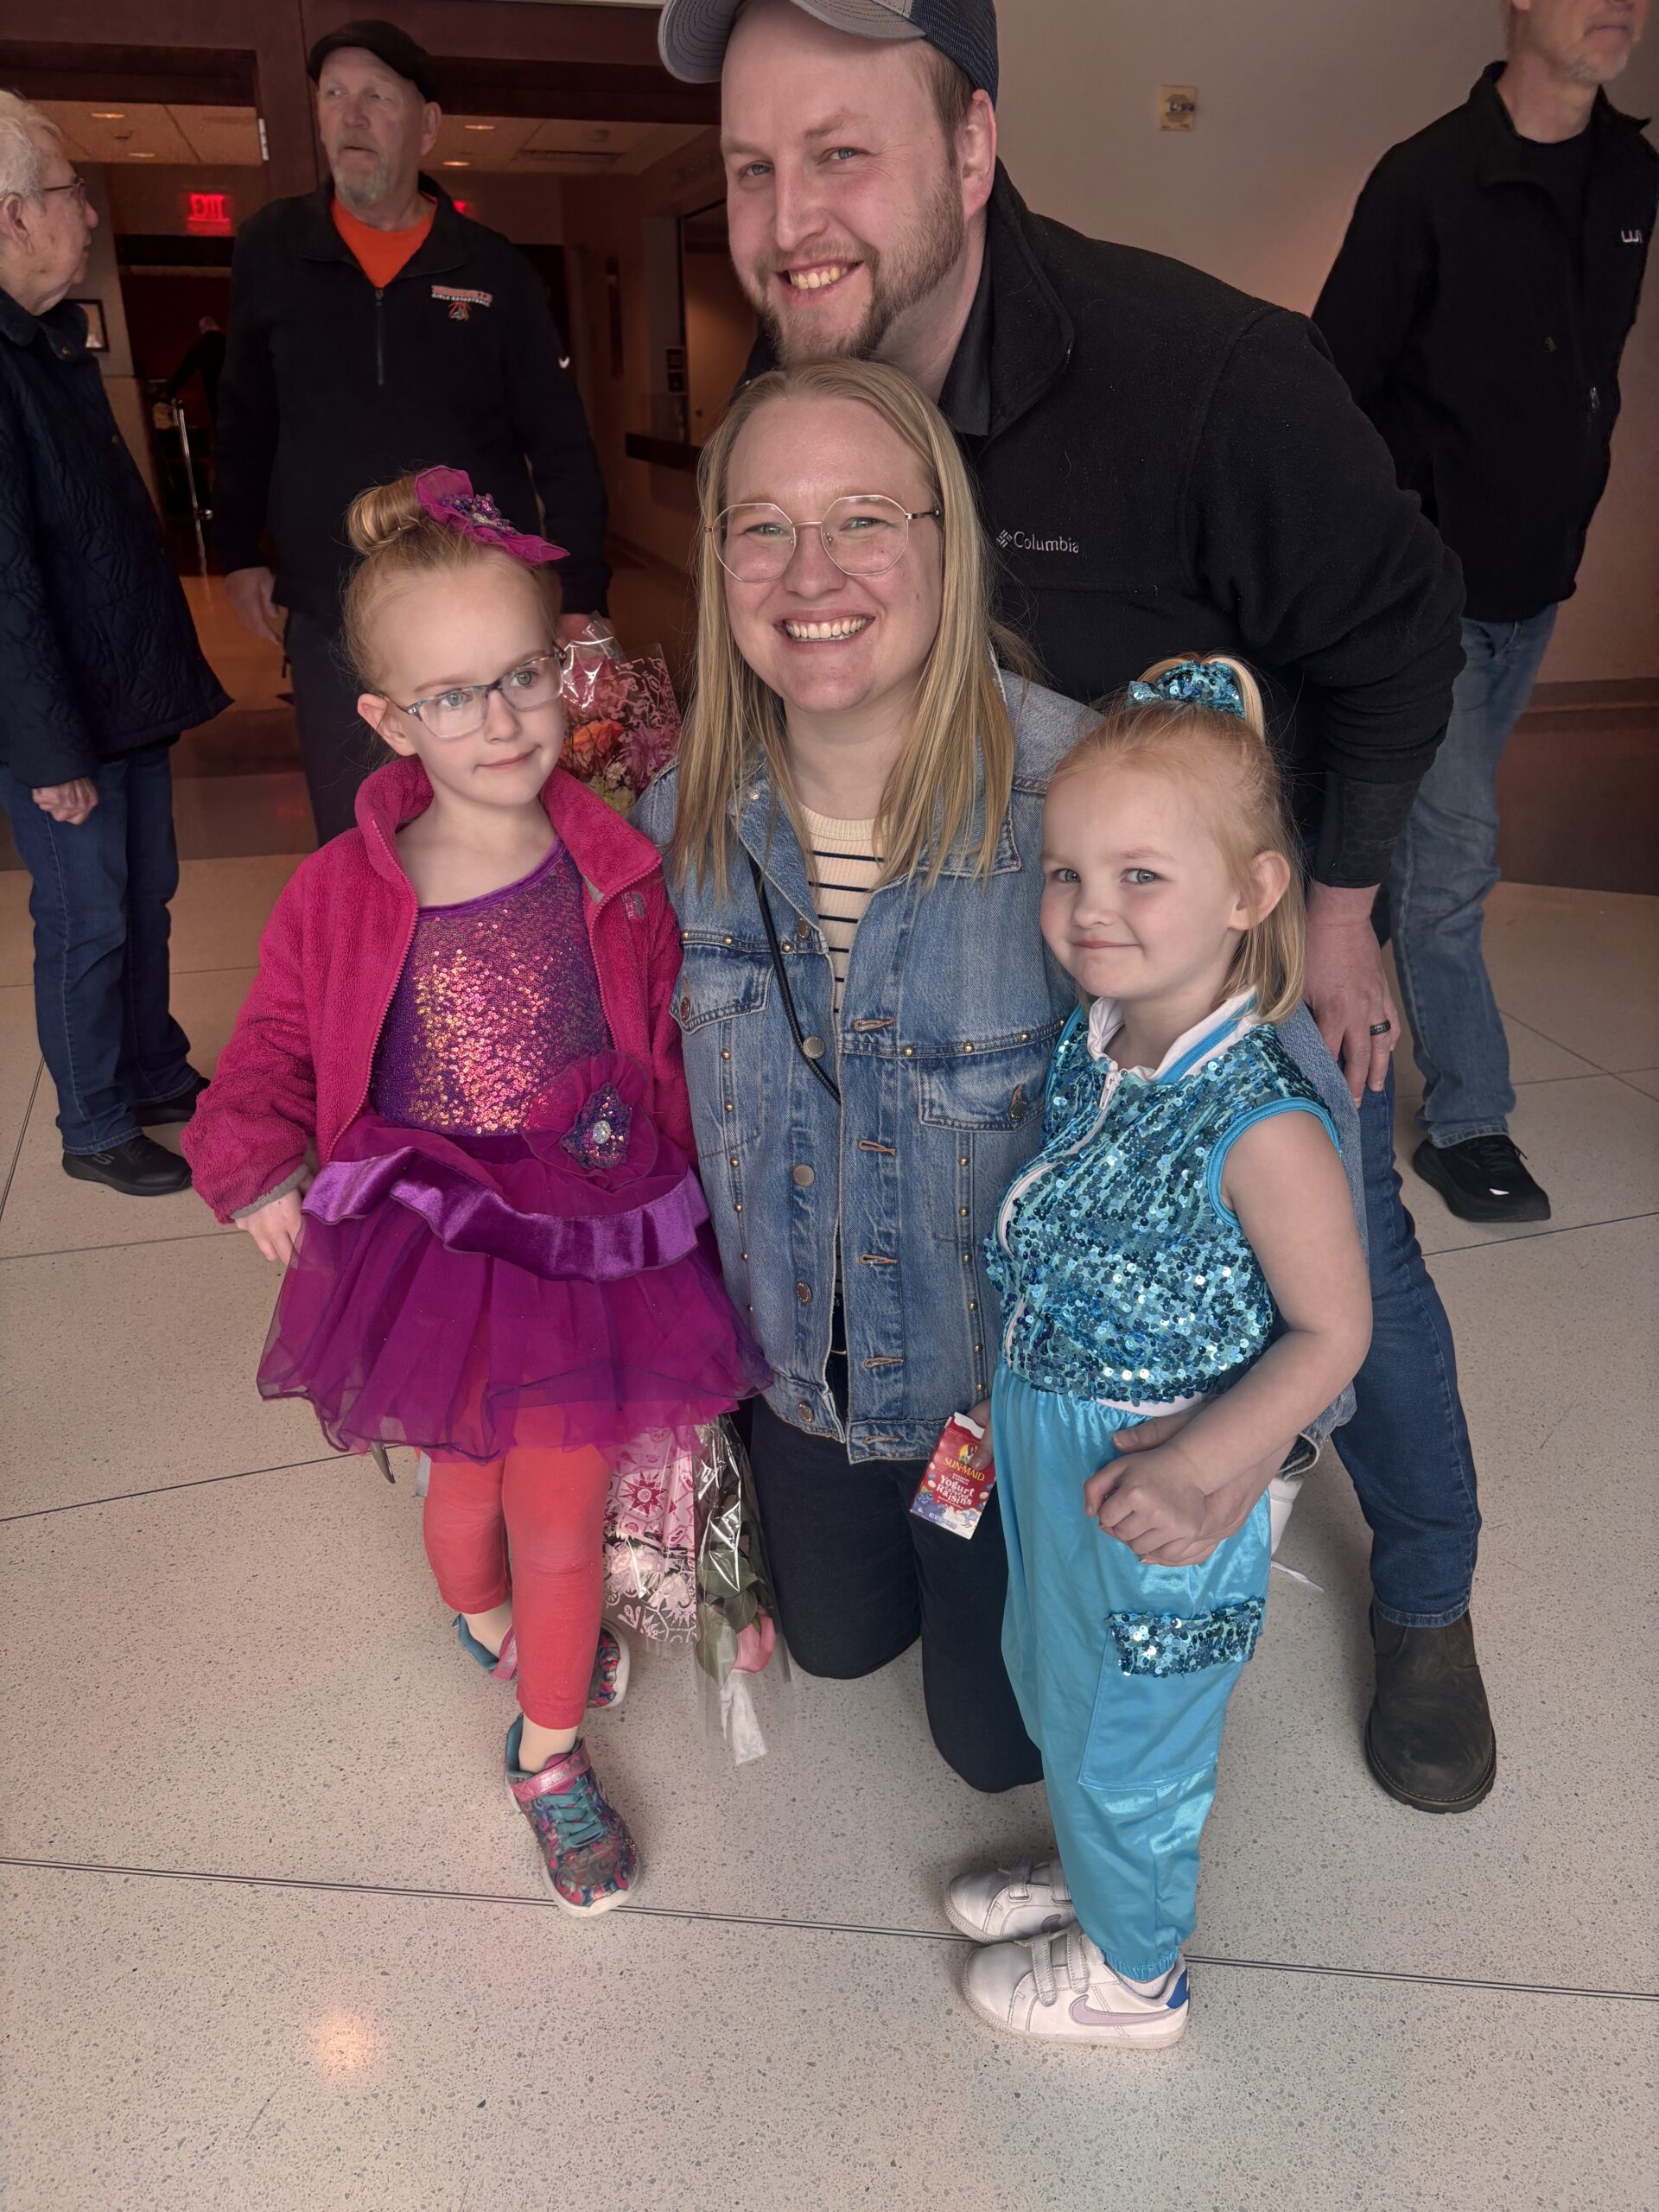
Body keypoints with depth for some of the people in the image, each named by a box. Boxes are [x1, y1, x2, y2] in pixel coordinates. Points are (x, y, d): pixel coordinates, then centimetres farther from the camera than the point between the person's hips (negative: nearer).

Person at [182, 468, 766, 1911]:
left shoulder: (619, 873, -10)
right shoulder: (344, 894, -10)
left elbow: (682, 1049, 1)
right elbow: (276, 1045, 1)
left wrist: (692, 1185, -5)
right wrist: (256, 1169, -15)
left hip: (596, 1246, 0)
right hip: (432, 1248, 1)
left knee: (564, 1522, 10)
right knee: (468, 1482, 23)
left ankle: (550, 1754, 40)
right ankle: (486, 1620, 61)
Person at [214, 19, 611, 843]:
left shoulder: (494, 270, 2)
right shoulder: (271, 249, 6)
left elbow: (562, 447, 2)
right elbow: (245, 419, 16)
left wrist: (583, 598, -4)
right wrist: (238, 552, 12)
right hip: (330, 619, 1)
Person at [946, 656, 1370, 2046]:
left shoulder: (1263, 1124, -29)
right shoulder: (1088, 1044, -7)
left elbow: (1331, 1330, -21)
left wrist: (1189, 1472, -28)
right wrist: (1013, 1406, 3)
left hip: (1156, 1491, -7)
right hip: (1045, 1456, 7)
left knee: (1128, 1732, 18)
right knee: (1054, 1682, 29)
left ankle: (1134, 1974, 47)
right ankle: (1093, 1876, 59)